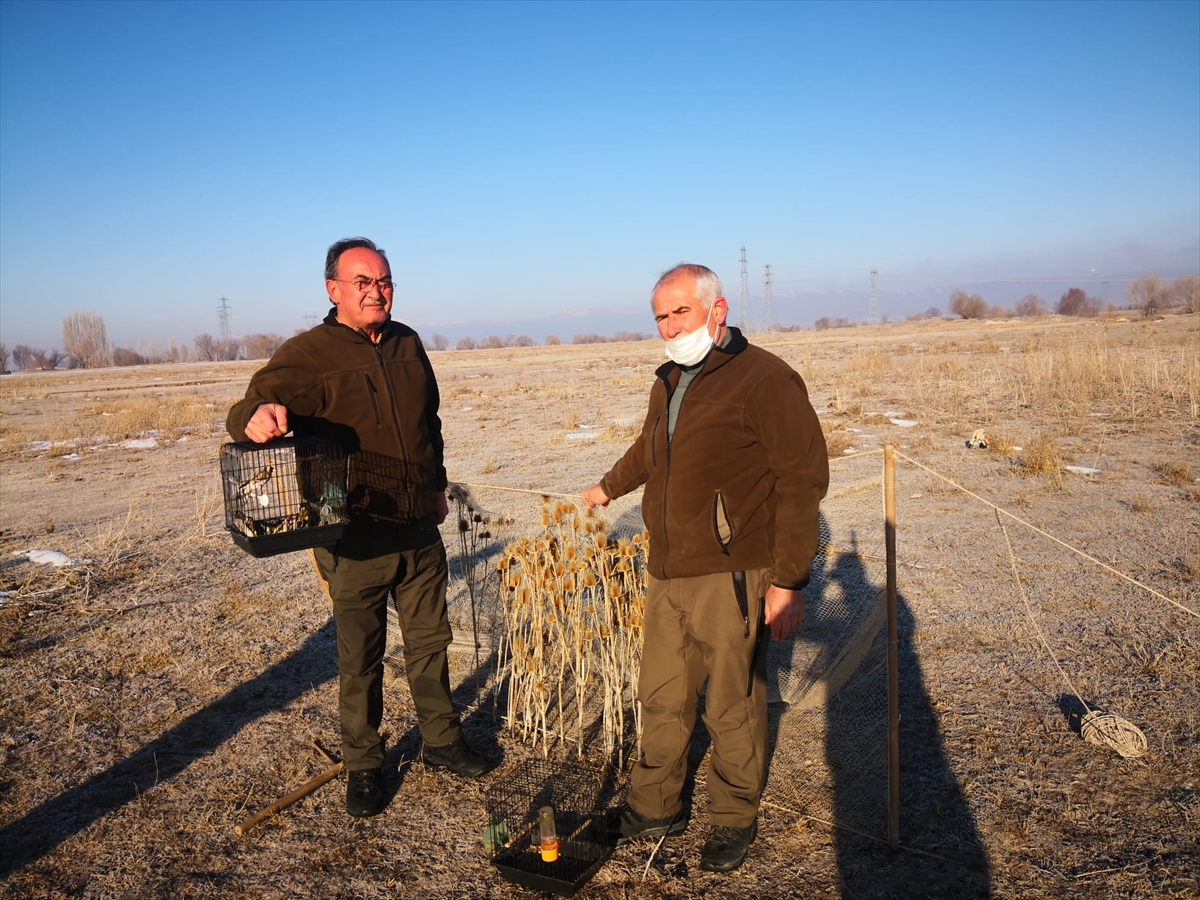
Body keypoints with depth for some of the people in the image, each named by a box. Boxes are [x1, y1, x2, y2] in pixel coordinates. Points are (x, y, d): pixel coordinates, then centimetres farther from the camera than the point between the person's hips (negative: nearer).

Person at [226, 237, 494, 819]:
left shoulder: (408, 344, 8)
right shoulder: (308, 354, -9)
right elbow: (247, 410, -19)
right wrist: (257, 417, -42)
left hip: (420, 530, 5)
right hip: (357, 539, -4)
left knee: (429, 641, 17)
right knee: (360, 659, 9)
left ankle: (442, 742, 36)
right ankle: (363, 767, 28)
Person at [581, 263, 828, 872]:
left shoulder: (765, 379, -12)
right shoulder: (668, 382, 13)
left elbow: (803, 481, -15)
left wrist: (789, 582, -18)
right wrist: (609, 486, 48)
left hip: (731, 579, -7)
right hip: (666, 574, 7)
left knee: (733, 710, 6)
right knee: (661, 698, 15)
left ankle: (734, 821, 27)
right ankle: (654, 809, 32)